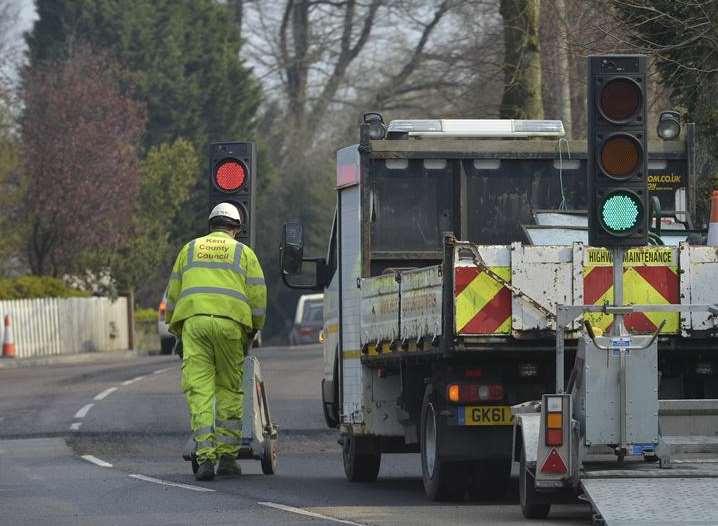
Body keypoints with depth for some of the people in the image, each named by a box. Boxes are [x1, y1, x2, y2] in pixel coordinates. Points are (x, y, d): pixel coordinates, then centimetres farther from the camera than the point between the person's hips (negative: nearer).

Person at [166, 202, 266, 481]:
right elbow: (258, 296, 8)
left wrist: (175, 328, 29)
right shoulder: (243, 252, 14)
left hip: (193, 319, 1)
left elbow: (173, 293, 19)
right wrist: (253, 330, 21)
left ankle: (205, 457, -16)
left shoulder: (190, 249, 20)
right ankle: (227, 456, 9)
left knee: (199, 390, -4)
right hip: (230, 321, -1)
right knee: (229, 390, 11)